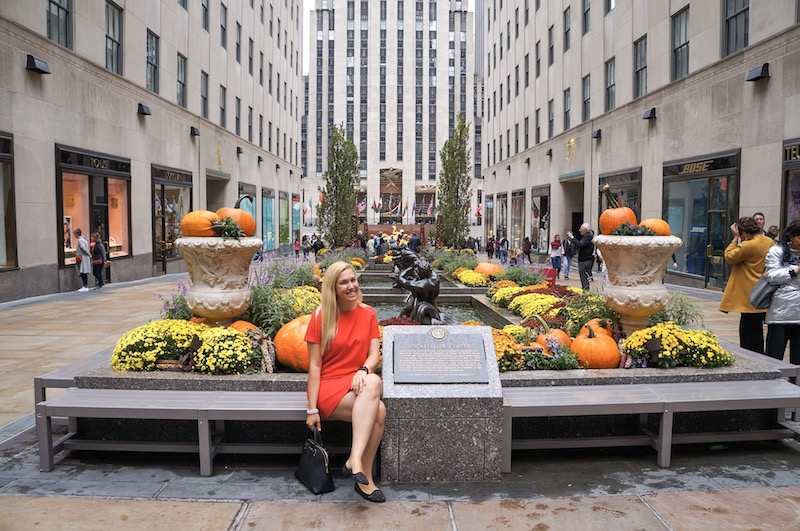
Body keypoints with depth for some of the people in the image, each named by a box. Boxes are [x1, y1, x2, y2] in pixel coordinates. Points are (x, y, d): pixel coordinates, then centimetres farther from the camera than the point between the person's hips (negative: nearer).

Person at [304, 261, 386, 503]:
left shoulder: (368, 313, 8)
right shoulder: (321, 316, -4)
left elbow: (374, 353, 1)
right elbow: (314, 366, -5)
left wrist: (363, 370, -23)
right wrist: (312, 409, -9)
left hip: (357, 383, 4)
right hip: (328, 386, -3)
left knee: (373, 382, -33)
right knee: (378, 411, -29)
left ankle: (355, 460, -27)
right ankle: (365, 477, -21)